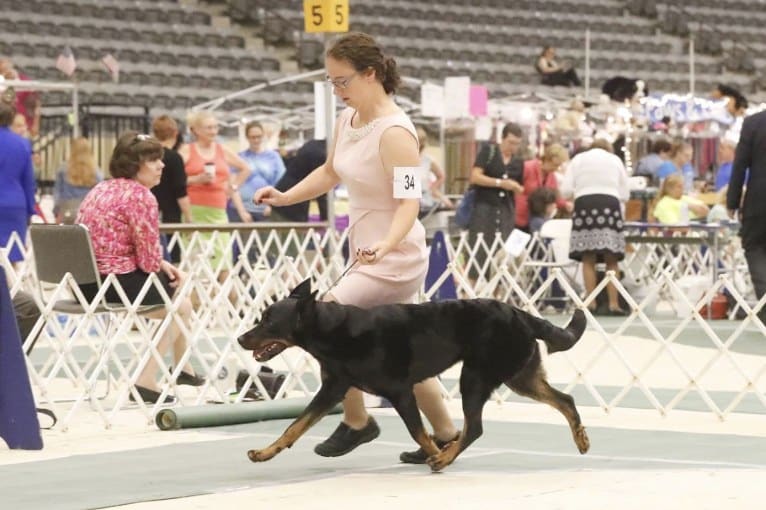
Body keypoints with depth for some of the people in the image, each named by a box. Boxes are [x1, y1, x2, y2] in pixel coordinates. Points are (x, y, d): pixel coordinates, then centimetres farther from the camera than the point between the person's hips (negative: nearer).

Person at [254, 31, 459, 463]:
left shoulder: (394, 132, -22)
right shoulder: (348, 119, 5)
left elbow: (409, 202, -27)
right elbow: (330, 173, 20)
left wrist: (386, 244, -44)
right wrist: (286, 197, 5)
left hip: (394, 260, -9)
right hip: (370, 254, 9)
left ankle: (356, 421, 3)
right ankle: (446, 435, 27)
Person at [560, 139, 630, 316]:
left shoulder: (578, 159, 15)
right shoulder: (615, 160, 17)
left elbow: (566, 190, 6)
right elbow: (625, 194, 13)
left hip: (584, 202, 0)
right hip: (610, 203, 0)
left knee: (588, 259, 1)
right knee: (611, 260, 1)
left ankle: (591, 304, -4)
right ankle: (613, 304, -4)